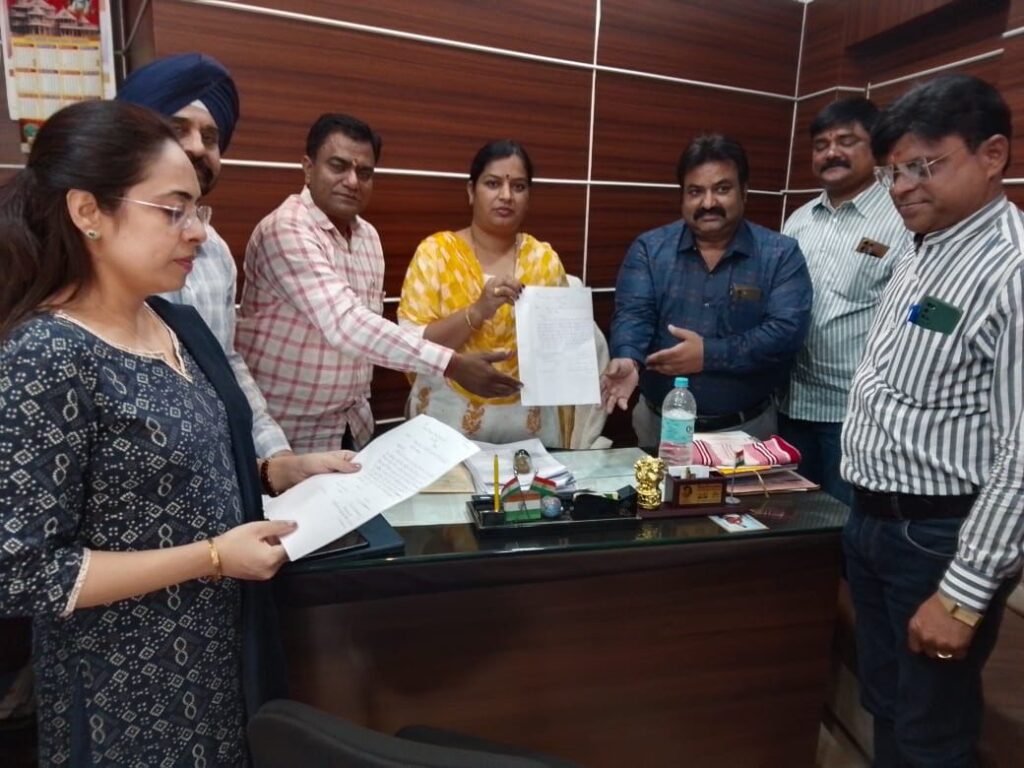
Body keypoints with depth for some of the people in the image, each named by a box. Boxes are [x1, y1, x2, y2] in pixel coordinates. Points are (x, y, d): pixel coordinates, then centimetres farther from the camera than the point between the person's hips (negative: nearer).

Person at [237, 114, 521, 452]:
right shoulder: (286, 231, -21)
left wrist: (359, 405, 11)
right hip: (288, 433, -7)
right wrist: (454, 365, -38)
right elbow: (344, 324, -34)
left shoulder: (368, 236, 4)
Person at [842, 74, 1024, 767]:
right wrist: (867, 512, 17)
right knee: (886, 709, 23)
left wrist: (963, 593, -21)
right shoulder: (923, 252, 9)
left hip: (942, 539, -8)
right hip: (873, 521, 8)